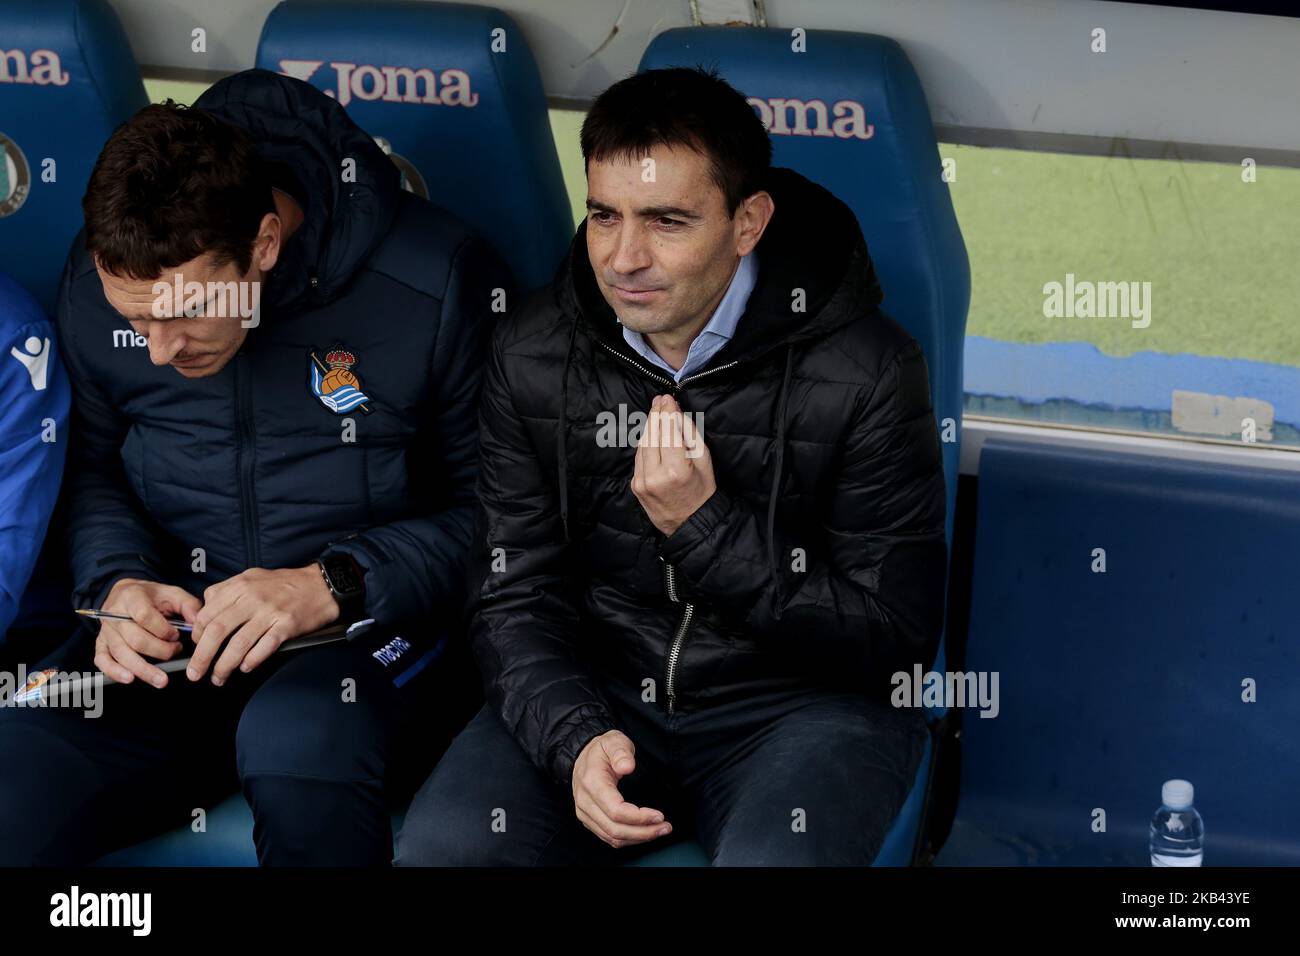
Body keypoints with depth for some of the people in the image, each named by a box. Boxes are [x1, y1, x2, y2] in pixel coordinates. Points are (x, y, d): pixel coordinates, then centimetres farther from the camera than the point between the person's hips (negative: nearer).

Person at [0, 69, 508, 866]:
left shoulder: (436, 284, -13)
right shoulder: (97, 284, 1)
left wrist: (336, 584, -20)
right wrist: (117, 581, -4)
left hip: (377, 627, -3)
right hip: (172, 631, 4)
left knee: (300, 737, -39)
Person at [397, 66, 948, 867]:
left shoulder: (868, 372, -12)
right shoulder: (531, 358, 0)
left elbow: (894, 641, -11)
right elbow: (518, 598, 1)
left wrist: (704, 529, -20)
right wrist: (577, 736, -19)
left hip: (795, 702, -2)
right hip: (595, 697, 3)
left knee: (775, 858, -34)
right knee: (439, 845, -23)